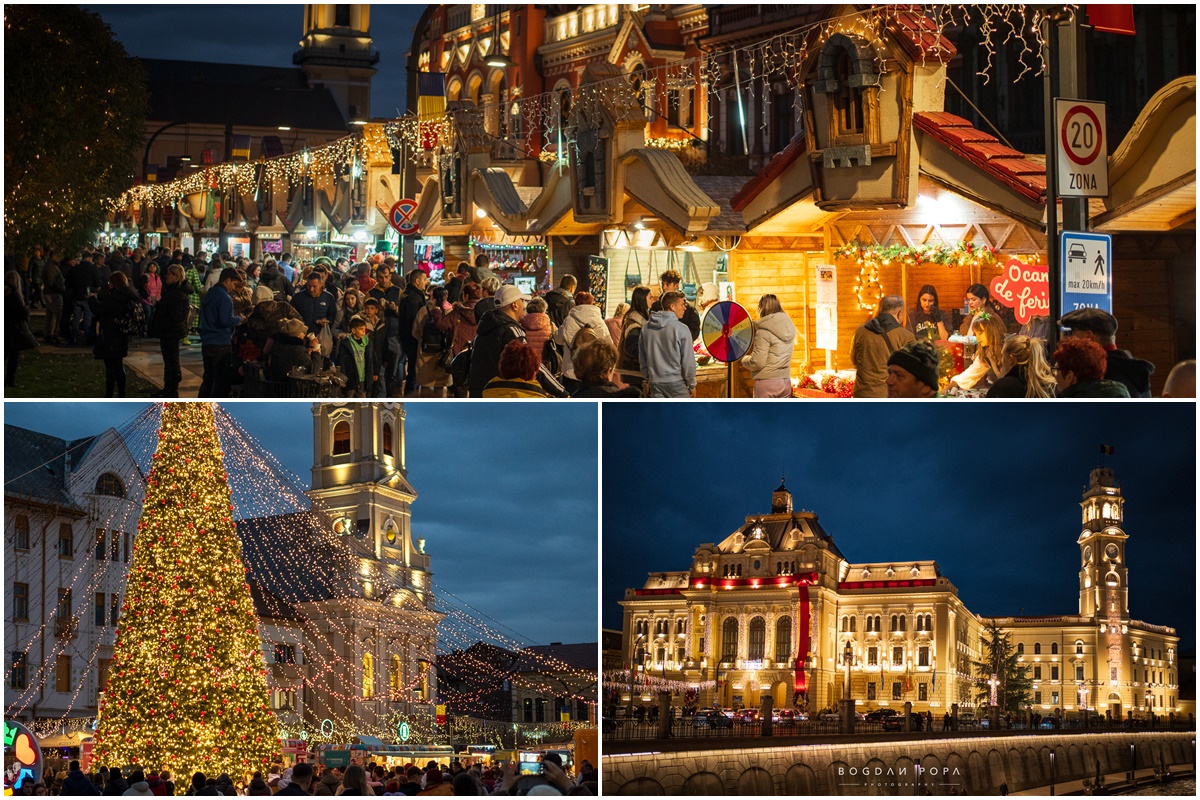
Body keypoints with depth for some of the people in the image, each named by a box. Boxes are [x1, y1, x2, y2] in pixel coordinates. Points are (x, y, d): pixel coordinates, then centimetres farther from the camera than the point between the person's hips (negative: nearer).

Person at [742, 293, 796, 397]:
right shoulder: (789, 329, 8)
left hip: (766, 383, -7)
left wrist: (744, 359, 4)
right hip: (786, 382, 7)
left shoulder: (764, 332, -14)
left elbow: (758, 362, -17)